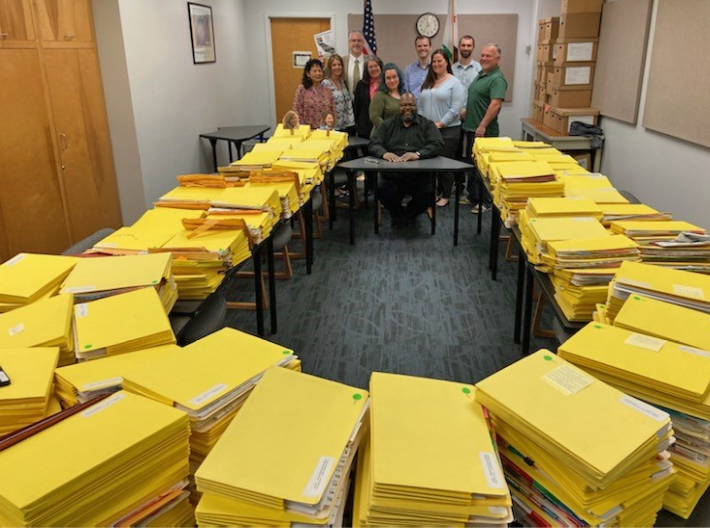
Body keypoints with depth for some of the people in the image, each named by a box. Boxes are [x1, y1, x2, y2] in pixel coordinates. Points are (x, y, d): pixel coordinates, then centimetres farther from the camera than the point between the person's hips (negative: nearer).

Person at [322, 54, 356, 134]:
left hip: (348, 125, 6)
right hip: (334, 127, -6)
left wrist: (351, 123, 7)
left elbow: (349, 103, 13)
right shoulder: (325, 84, -8)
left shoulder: (343, 82, 12)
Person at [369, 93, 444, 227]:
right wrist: (384, 153, -19)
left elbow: (437, 144, -4)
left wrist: (418, 154, -23)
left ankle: (408, 215, 9)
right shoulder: (387, 124, 16)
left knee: (428, 193, -29)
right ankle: (398, 214, 8)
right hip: (392, 175, 0)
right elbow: (374, 144, 6)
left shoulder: (427, 124, 12)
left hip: (420, 175, 0)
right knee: (384, 192, -30)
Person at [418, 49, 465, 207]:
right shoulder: (427, 82, 15)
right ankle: (433, 192, 20)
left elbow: (455, 109, -13)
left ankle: (445, 196, 11)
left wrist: (440, 123, -16)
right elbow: (420, 105, 14)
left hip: (448, 130, -5)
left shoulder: (454, 83, -5)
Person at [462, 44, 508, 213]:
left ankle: (486, 201, 6)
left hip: (484, 131, -9)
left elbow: (495, 104, -24)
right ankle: (472, 195, 29)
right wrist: (466, 114, 21)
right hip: (471, 128, 9)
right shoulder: (480, 75, 15)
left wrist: (482, 126, -27)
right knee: (472, 163, 17)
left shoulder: (497, 79, -14)